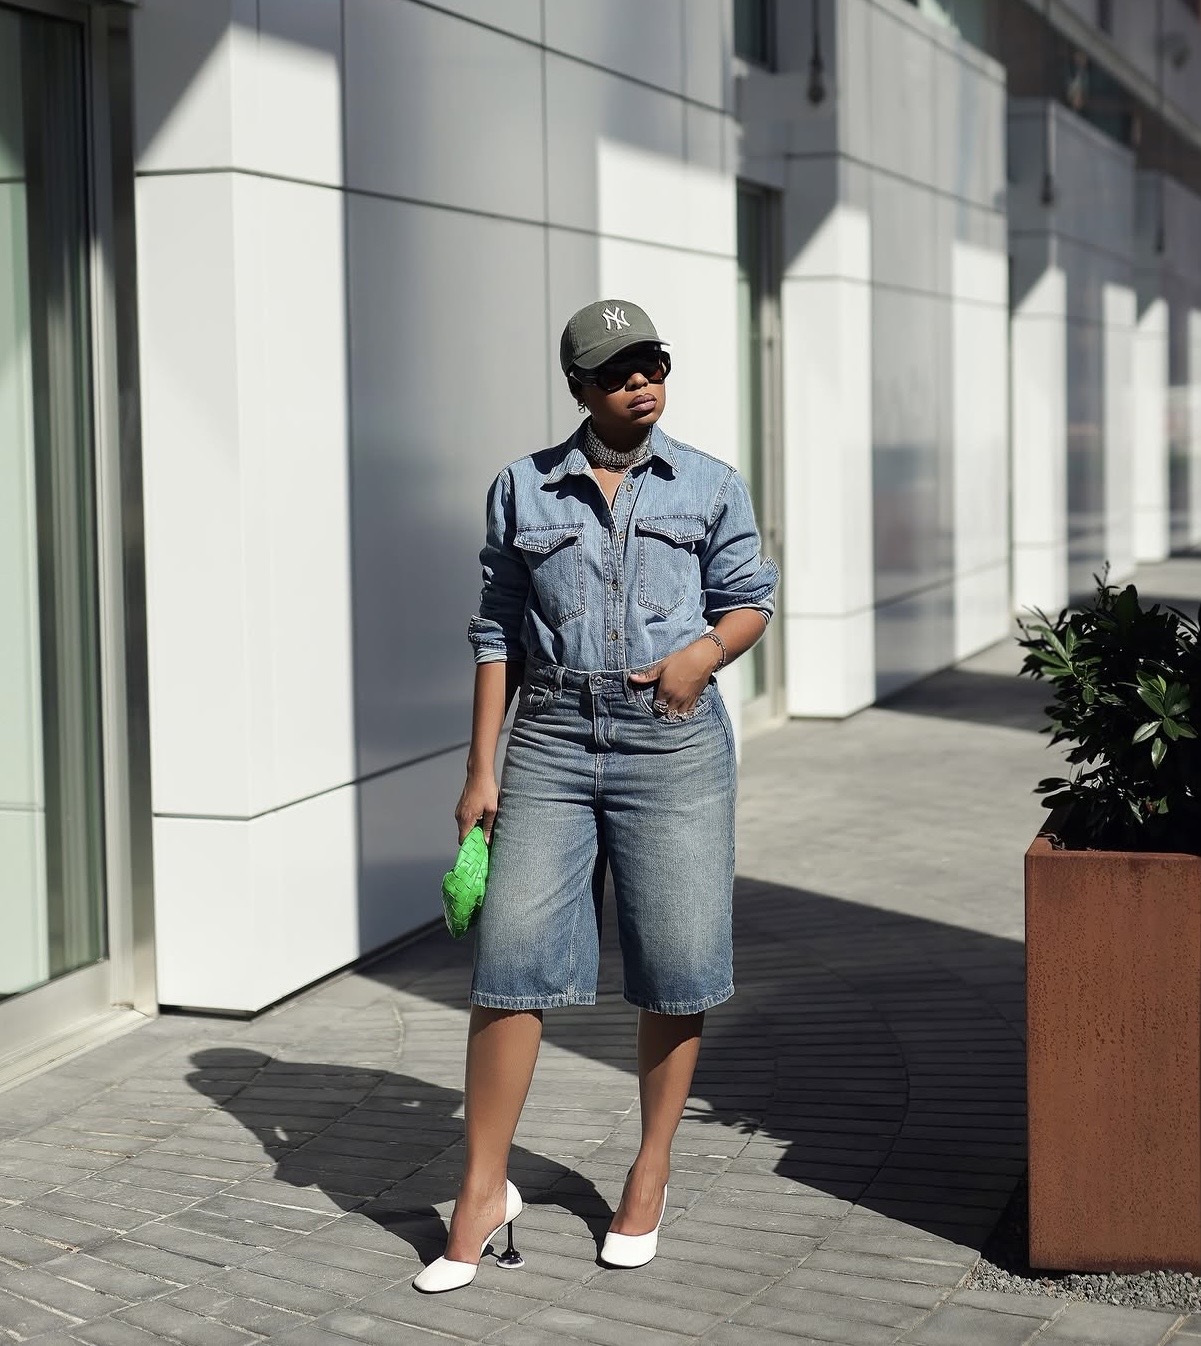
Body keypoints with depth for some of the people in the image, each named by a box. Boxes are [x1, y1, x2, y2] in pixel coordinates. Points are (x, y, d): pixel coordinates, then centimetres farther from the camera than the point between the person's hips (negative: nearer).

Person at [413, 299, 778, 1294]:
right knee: (511, 960, -4)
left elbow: (750, 598, 12)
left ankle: (651, 1176, 22)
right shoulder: (523, 490, 7)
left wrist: (705, 650, -11)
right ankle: (483, 1193, 6)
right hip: (552, 741, 0)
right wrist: (482, 770, 5)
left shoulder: (711, 486, 7)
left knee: (676, 967, 3)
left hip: (675, 743, 0)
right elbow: (498, 632, 9)